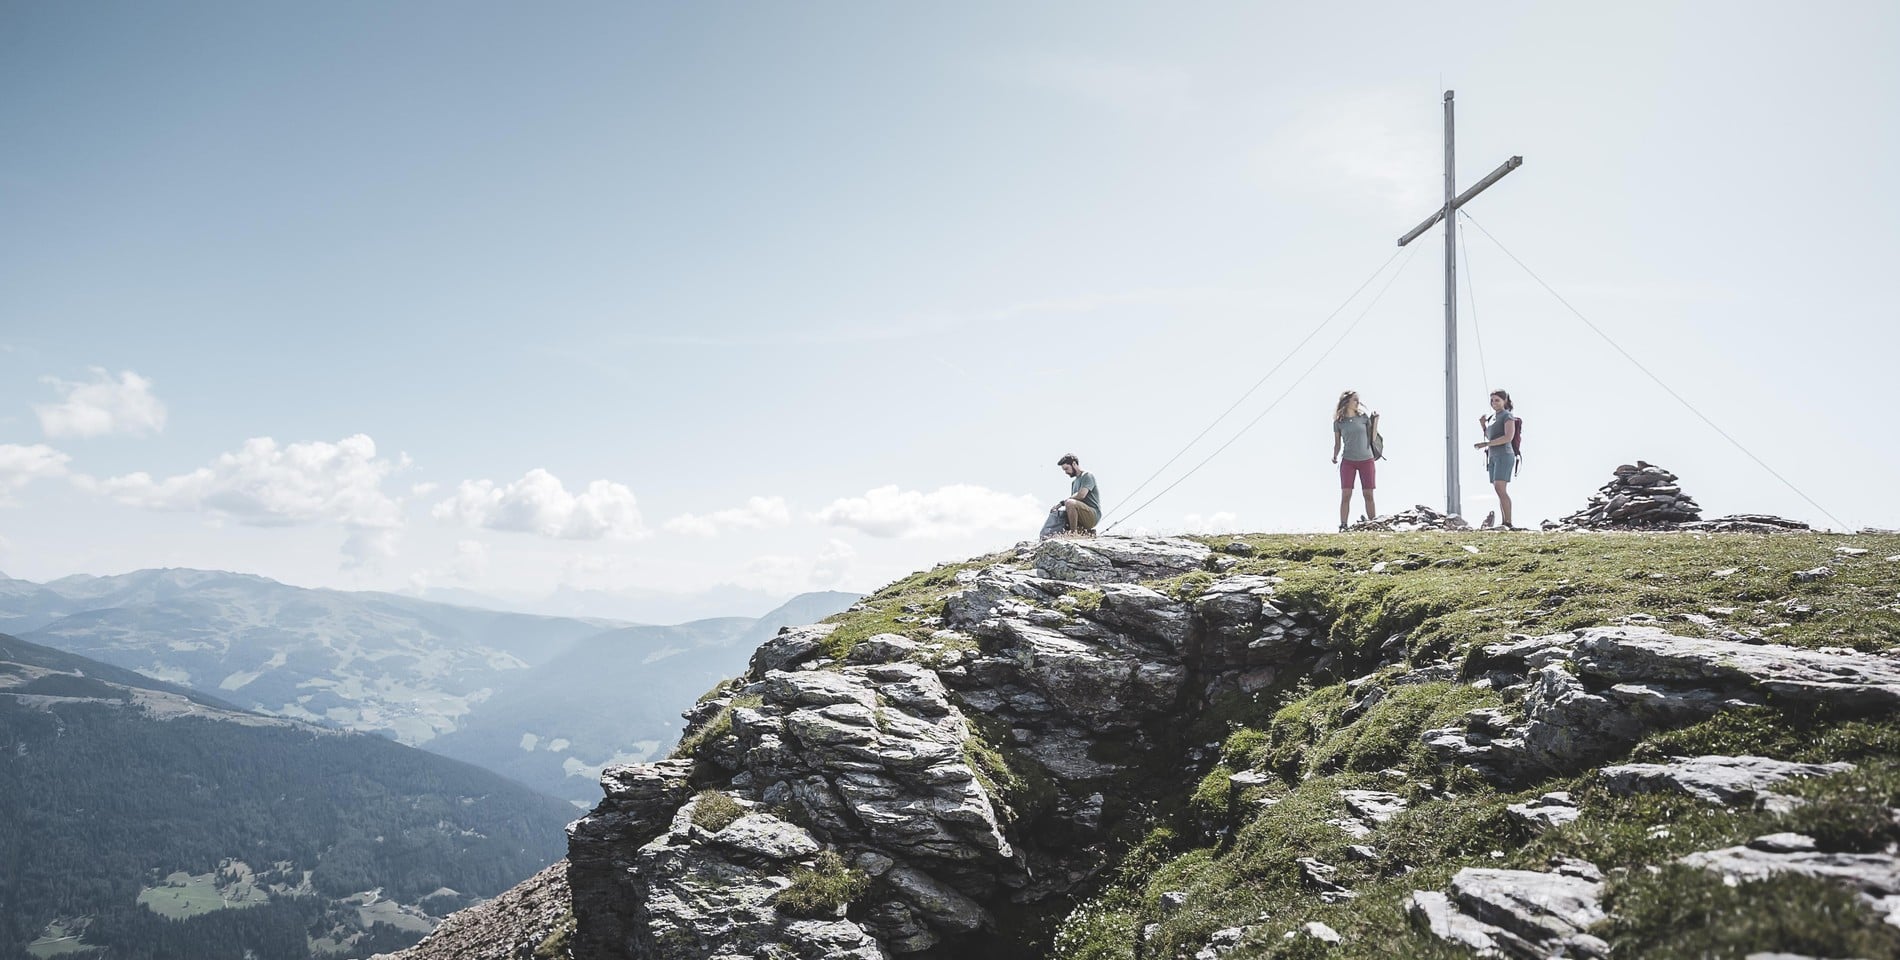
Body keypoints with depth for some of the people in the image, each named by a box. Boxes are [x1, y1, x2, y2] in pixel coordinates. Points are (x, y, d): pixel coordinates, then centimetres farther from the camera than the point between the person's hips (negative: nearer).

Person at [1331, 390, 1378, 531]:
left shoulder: (1364, 416, 4)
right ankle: (1343, 525, -7)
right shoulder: (1338, 422, 2)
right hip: (1348, 461, -1)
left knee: (1368, 495, 1)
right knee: (1346, 495, -8)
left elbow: (1372, 437, 6)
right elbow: (1337, 444, 8)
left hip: (1366, 460, 1)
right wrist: (1335, 457, -9)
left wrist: (1376, 421, -1)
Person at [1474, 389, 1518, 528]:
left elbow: (1508, 437, -19)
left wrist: (1485, 444, -19)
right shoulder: (1492, 417, 18)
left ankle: (1508, 523, -21)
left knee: (1500, 489, -19)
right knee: (1499, 491, 4)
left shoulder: (1508, 416, -7)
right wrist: (1482, 425, 10)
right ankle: (1504, 523, 4)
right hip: (1493, 457, 8)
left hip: (1504, 456, -8)